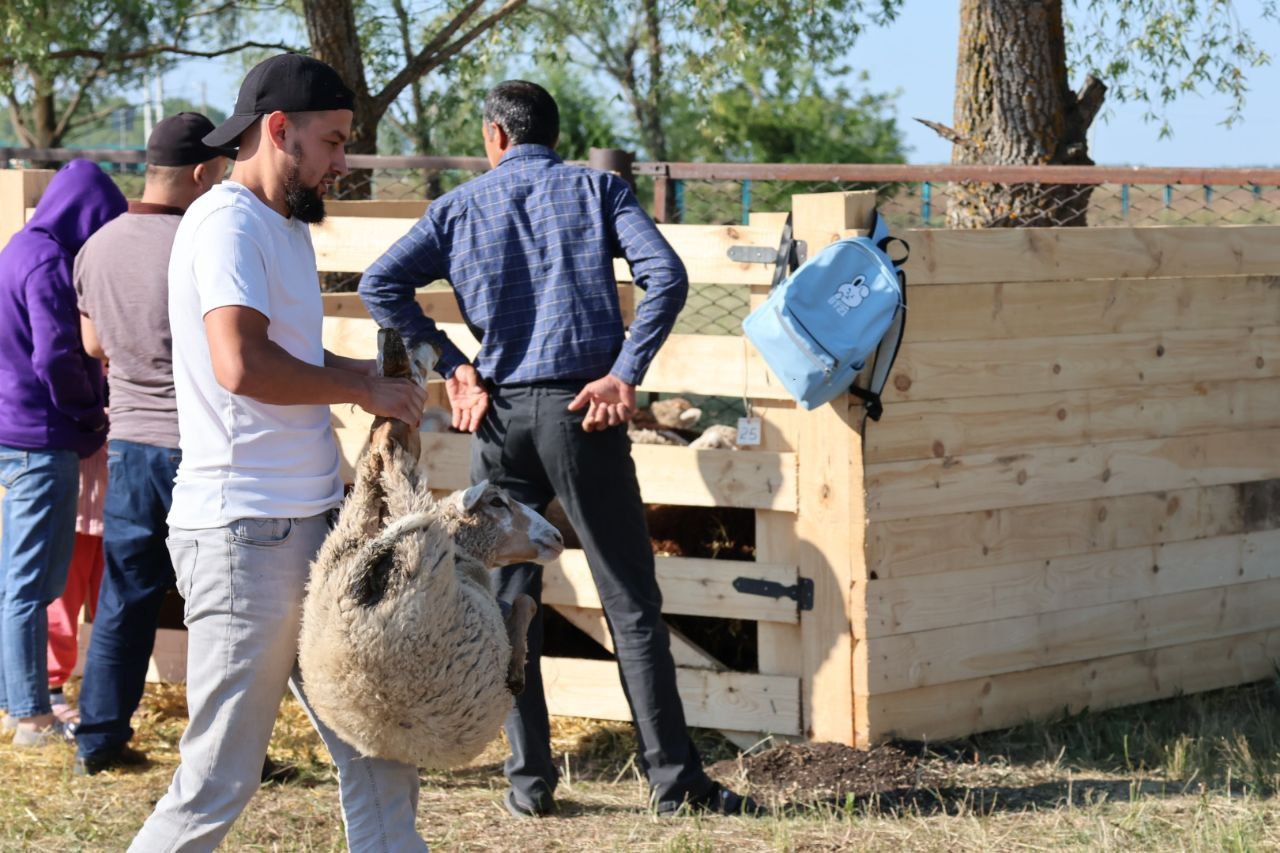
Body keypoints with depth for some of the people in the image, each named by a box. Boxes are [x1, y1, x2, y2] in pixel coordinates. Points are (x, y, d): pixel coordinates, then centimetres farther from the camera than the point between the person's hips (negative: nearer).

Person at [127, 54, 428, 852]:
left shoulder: (287, 229, 17)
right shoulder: (228, 221, -13)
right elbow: (242, 365, -27)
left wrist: (373, 375, 14)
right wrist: (363, 390, -14)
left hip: (312, 527, 10)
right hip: (245, 537, -10)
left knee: (378, 751, 11)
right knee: (220, 780, -4)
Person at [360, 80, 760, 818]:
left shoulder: (462, 206, 11)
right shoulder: (597, 190, 7)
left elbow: (381, 285, -1)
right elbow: (666, 274, -9)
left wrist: (451, 366, 0)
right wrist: (625, 375, -9)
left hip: (500, 414, 2)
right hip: (581, 410, -1)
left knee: (508, 599, 11)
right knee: (632, 599, 1)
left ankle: (531, 777, 10)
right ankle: (675, 776, 1)